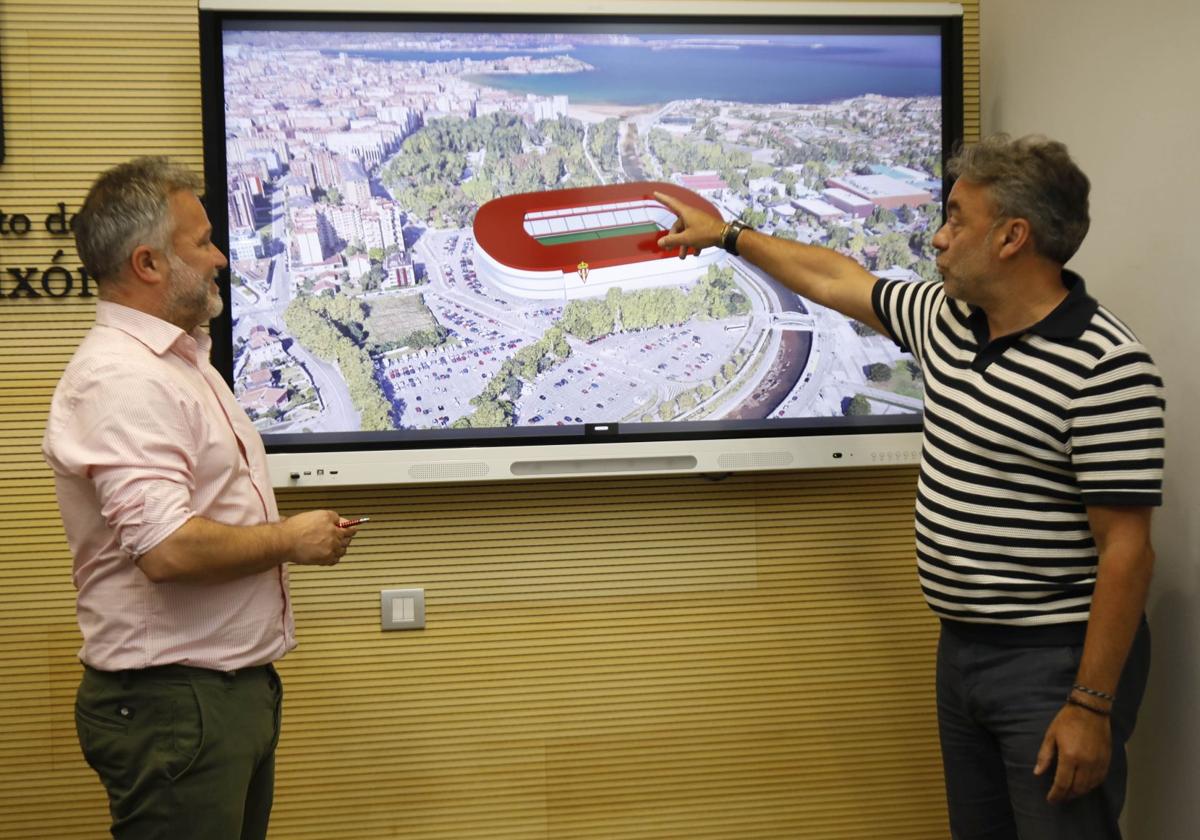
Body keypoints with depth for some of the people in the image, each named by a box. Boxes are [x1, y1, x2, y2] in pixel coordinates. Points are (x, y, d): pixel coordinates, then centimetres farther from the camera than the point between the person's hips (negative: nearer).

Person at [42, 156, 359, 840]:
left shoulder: (182, 359, 15)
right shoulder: (122, 380, -20)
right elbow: (169, 549, -30)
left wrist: (302, 530, 9)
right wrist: (291, 540, -15)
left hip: (236, 687, 10)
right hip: (172, 702, -10)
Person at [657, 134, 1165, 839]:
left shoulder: (1106, 367, -20)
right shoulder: (946, 319, 5)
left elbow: (1126, 548, -21)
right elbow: (834, 280, 21)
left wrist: (1091, 705, -22)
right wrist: (728, 235, 28)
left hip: (1055, 661, -8)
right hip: (964, 645, 8)